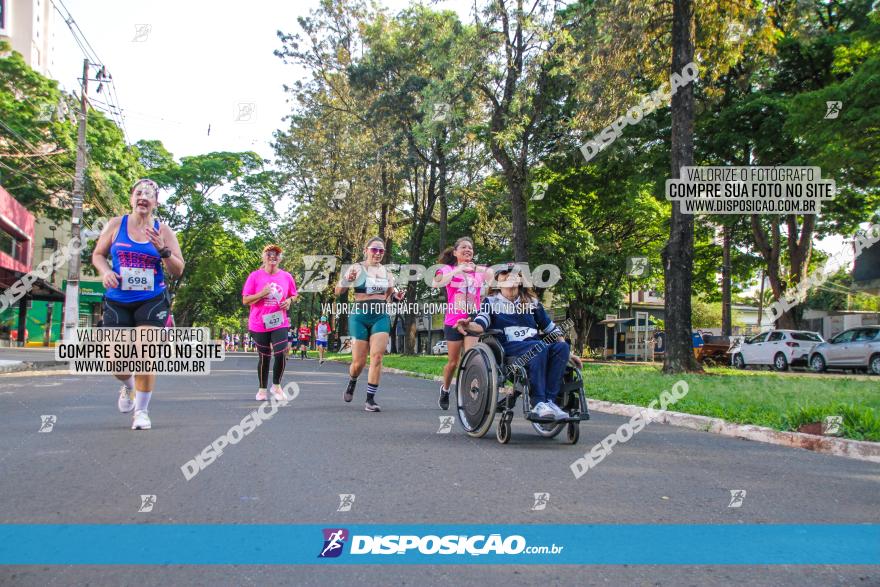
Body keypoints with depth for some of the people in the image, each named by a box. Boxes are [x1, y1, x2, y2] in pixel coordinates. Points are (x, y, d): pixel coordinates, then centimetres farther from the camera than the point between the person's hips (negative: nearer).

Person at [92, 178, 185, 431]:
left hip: (152, 301, -1)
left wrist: (162, 250, -16)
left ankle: (141, 411, 3)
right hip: (117, 301, 2)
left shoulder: (163, 231, 2)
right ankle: (128, 386, 38)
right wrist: (105, 272, -7)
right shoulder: (116, 225, 4)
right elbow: (98, 254, 14)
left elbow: (178, 271, 1)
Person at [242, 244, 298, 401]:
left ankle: (276, 385, 9)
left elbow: (293, 295, 18)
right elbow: (245, 300, -2)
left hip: (279, 323, 1)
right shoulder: (255, 276, -3)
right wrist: (261, 294, -17)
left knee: (281, 354, -14)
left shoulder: (287, 277, 3)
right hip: (259, 324, -1)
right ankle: (262, 389, 24)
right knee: (264, 357, 7)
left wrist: (289, 301, -5)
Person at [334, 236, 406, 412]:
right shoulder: (357, 268, -2)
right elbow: (338, 292, -2)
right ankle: (352, 382, 35)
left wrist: (397, 296, 1)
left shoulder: (387, 272, 10)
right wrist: (347, 280, -22)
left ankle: (370, 399, -6)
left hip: (381, 317, 3)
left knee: (377, 357, -11)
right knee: (359, 361, 1)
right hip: (360, 316, -3)